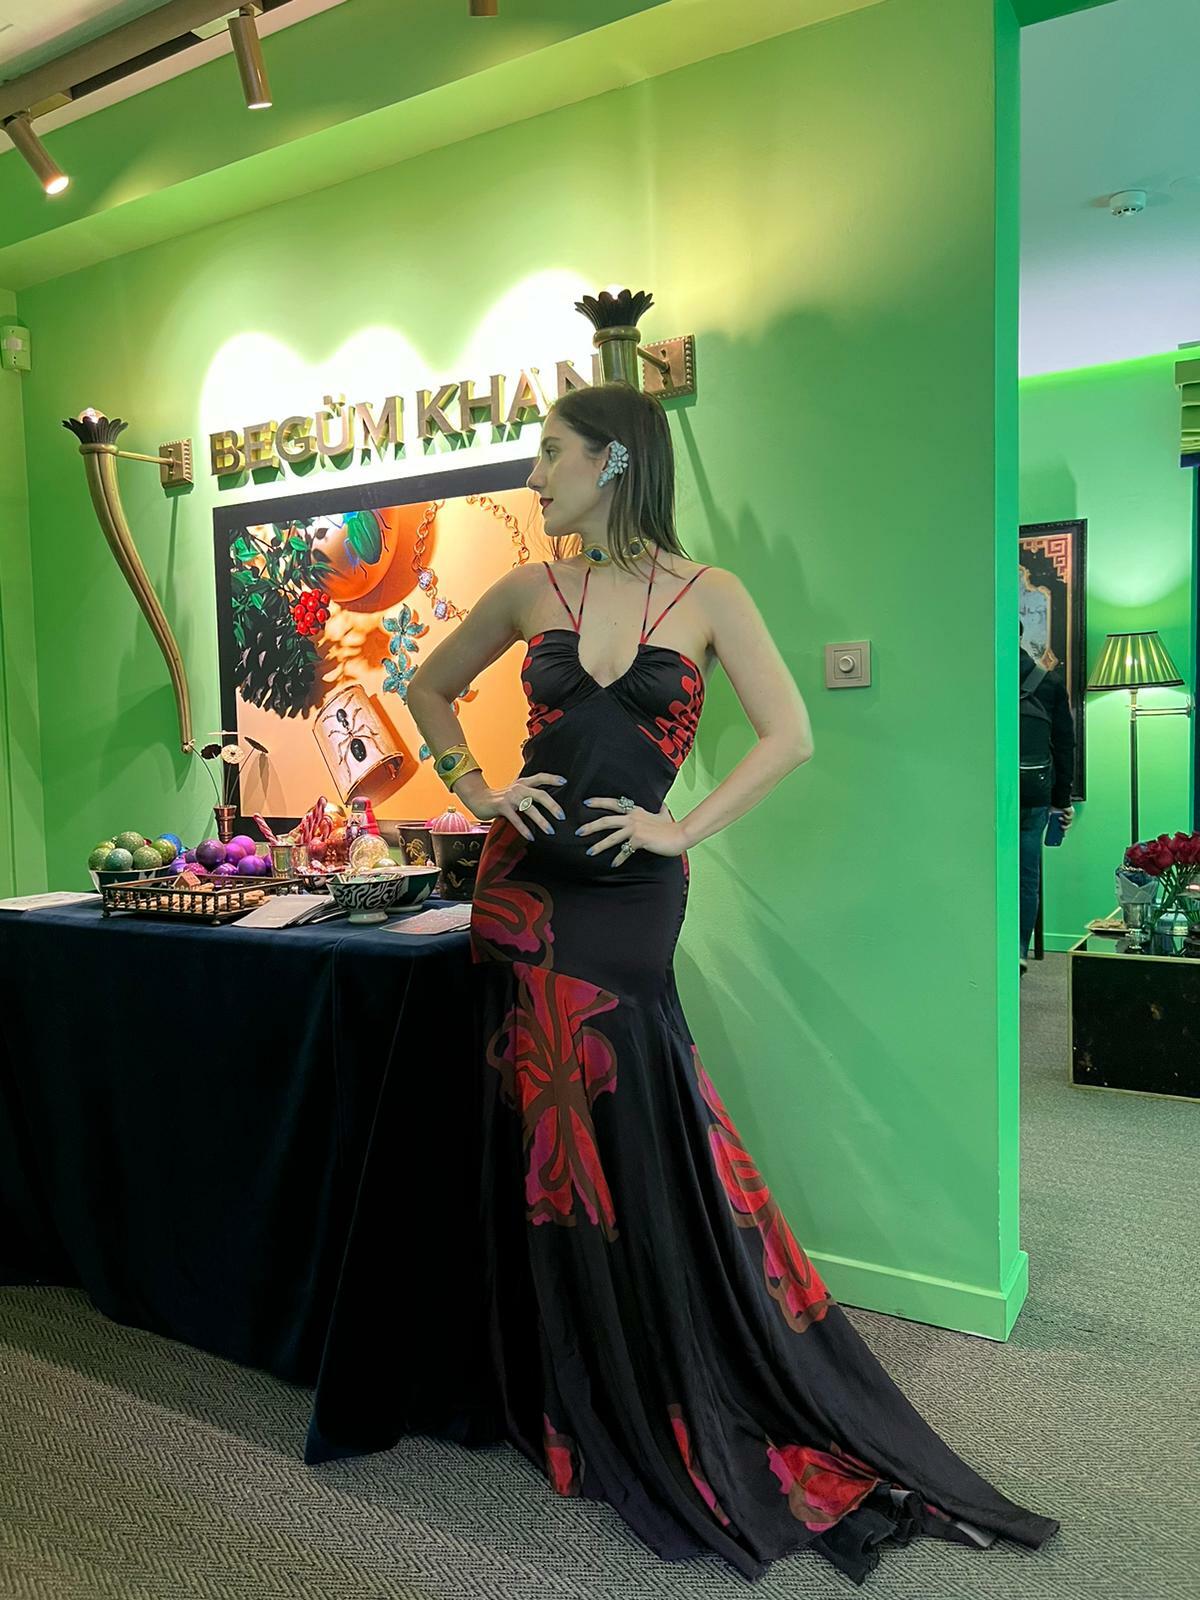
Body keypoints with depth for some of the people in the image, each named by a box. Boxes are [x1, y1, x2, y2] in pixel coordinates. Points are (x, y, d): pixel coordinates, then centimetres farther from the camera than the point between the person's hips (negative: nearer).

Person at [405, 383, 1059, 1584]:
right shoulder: (531, 590, 7)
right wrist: (474, 790, 5)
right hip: (526, 886, 3)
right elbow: (429, 689, 18)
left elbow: (790, 734, -5)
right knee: (553, 1141, 10)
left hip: (630, 896, -3)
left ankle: (678, 1413, 26)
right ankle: (589, 1404, 30)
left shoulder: (706, 594, -1)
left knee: (642, 1148, 2)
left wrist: (687, 830, -10)